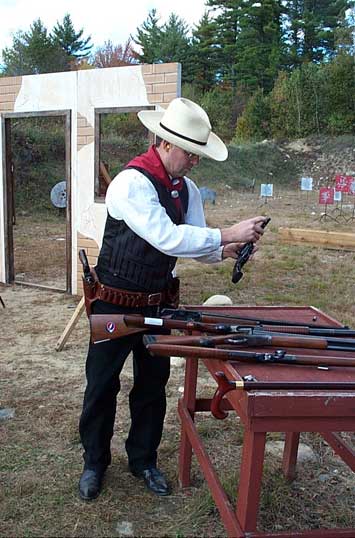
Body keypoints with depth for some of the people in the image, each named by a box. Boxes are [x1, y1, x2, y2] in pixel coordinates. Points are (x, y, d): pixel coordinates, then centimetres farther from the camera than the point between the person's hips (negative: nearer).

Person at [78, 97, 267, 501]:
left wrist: (224, 251, -16)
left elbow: (193, 244, 4)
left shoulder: (187, 189, 1)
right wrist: (227, 234, -30)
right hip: (115, 305, -6)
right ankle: (95, 462, 31)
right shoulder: (131, 183, -22)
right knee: (102, 386, 10)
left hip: (159, 304, 6)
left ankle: (143, 460, 35)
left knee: (153, 385, 16)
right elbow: (168, 239, -32)